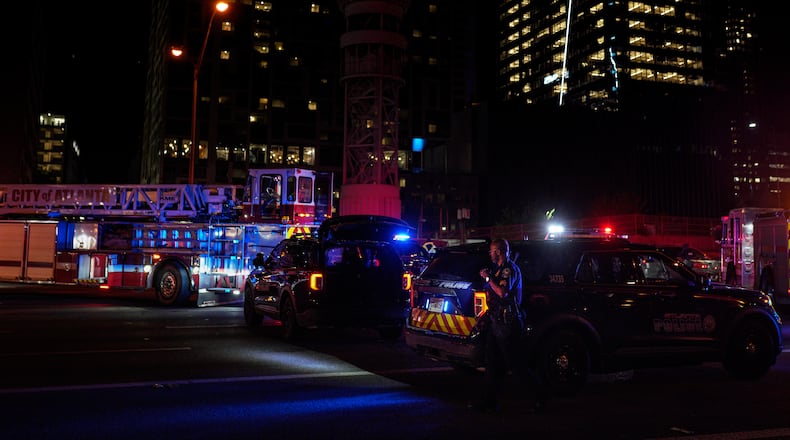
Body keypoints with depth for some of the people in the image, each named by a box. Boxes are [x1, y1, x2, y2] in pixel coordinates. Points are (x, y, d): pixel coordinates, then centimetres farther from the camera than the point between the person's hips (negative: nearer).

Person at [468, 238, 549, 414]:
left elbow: (502, 292, -26)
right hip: (496, 321, 10)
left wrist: (488, 278, -17)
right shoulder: (499, 269, 17)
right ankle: (489, 401, 13)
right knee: (493, 363, 9)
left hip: (507, 322, -10)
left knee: (514, 362, -4)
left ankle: (541, 395, 7)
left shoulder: (510, 269, -13)